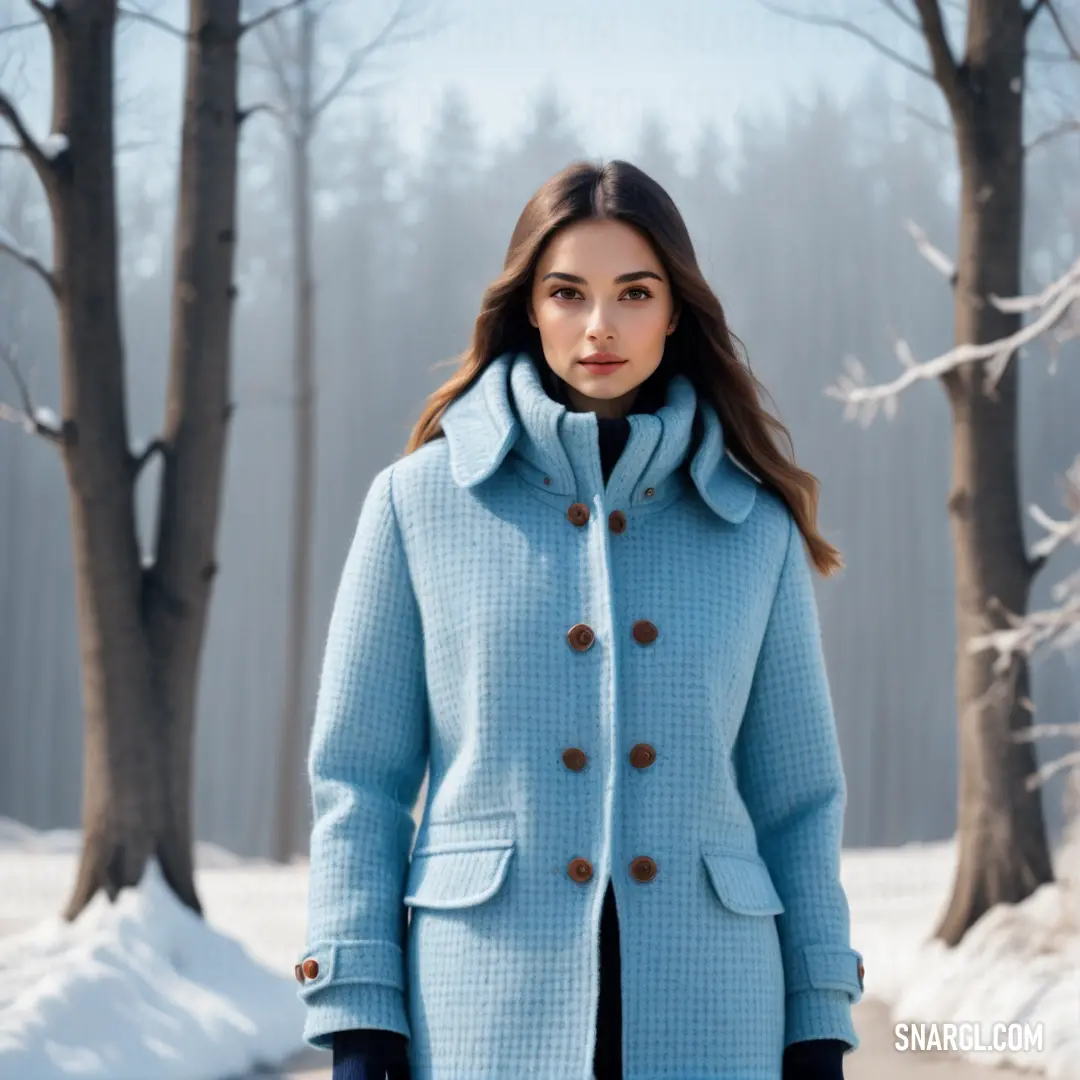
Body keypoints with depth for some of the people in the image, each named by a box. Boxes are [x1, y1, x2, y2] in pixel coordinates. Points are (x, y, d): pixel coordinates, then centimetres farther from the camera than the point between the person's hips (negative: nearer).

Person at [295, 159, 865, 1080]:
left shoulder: (752, 522, 7)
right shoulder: (421, 502, 2)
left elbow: (797, 793, 10)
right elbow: (358, 779, 3)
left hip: (703, 1006, 2)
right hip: (496, 1000, -1)